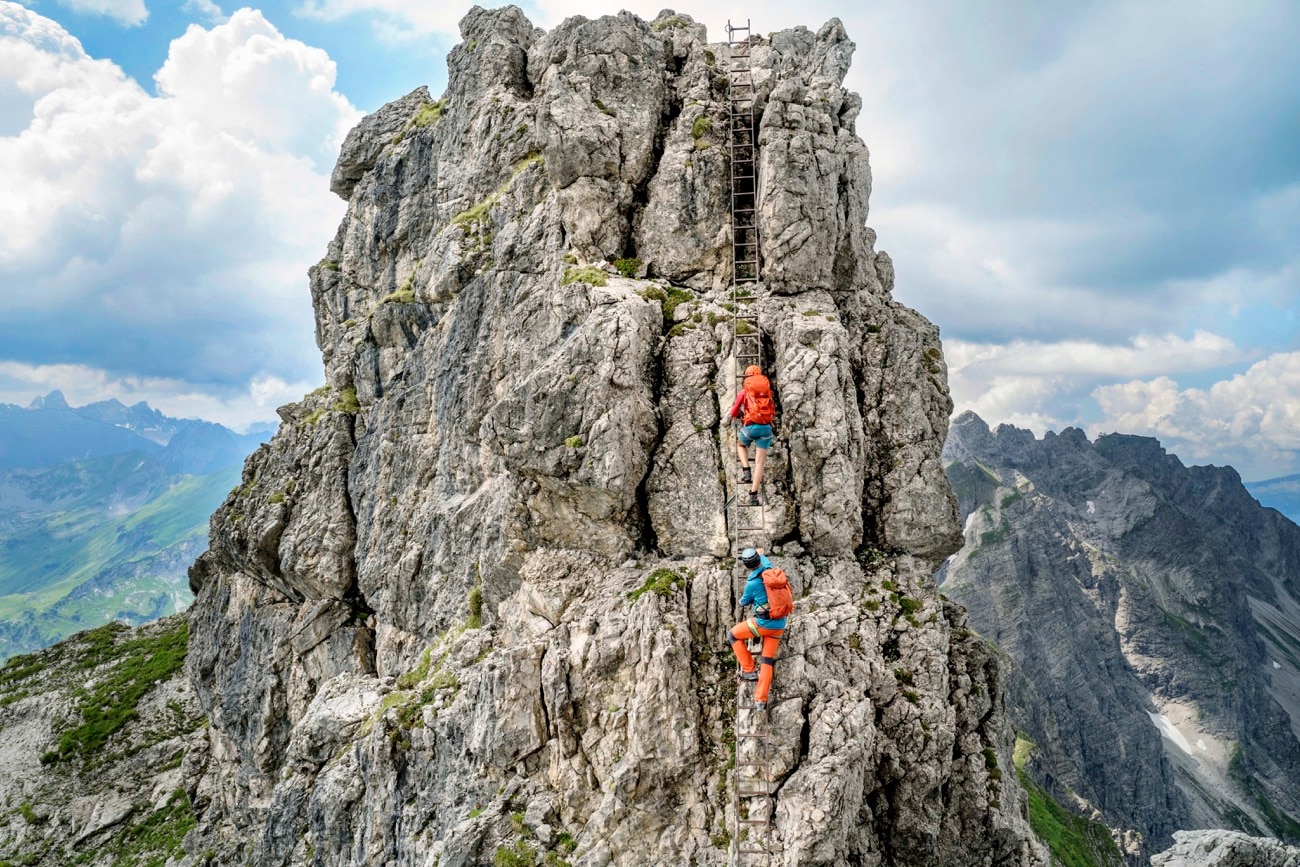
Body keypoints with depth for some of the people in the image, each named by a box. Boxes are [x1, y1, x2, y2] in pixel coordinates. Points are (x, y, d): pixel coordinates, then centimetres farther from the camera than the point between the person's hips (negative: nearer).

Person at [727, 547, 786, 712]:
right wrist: (756, 554, 46)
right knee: (767, 661, 12)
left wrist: (741, 601, 29)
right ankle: (761, 700, 7)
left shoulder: (752, 583, -15)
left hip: (764, 623, -7)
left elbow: (744, 602, 6)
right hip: (779, 624, 7)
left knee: (733, 635, 14)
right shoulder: (770, 569, 0)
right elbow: (763, 559, 27)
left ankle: (748, 670, 12)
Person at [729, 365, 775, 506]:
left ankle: (746, 471, 11)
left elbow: (734, 412, 14)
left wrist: (734, 416, 38)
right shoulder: (767, 390, 17)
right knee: (760, 462, 1)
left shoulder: (744, 391, 8)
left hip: (751, 426, -2)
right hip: (766, 427, 2)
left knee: (741, 445, 32)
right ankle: (753, 495, -7)